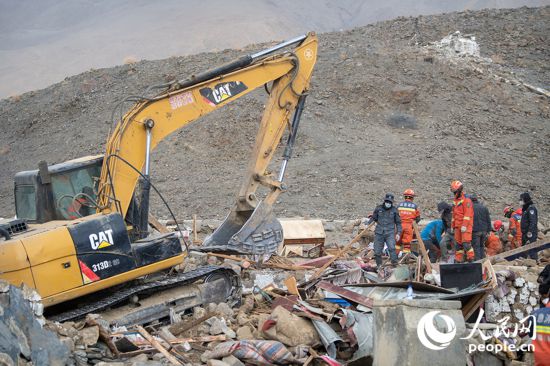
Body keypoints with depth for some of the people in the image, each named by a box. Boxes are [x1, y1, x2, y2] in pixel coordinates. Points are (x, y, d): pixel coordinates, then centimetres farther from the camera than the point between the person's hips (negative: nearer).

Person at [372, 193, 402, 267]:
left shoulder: (394, 210, 3)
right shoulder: (378, 208, 5)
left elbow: (398, 222, 12)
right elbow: (374, 219, 17)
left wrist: (398, 233, 4)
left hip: (390, 233, -2)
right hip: (379, 233, 2)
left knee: (392, 248, -24)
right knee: (377, 252, 3)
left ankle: (394, 264, -25)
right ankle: (379, 265, 20)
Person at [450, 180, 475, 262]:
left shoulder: (466, 200, -9)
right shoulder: (455, 201, 18)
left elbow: (467, 214, -16)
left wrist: (464, 225, -20)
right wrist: (453, 226, 22)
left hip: (466, 226, -8)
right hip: (458, 226, 8)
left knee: (466, 243, -13)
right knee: (458, 243, 7)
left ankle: (471, 258, -8)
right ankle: (459, 260, 10)